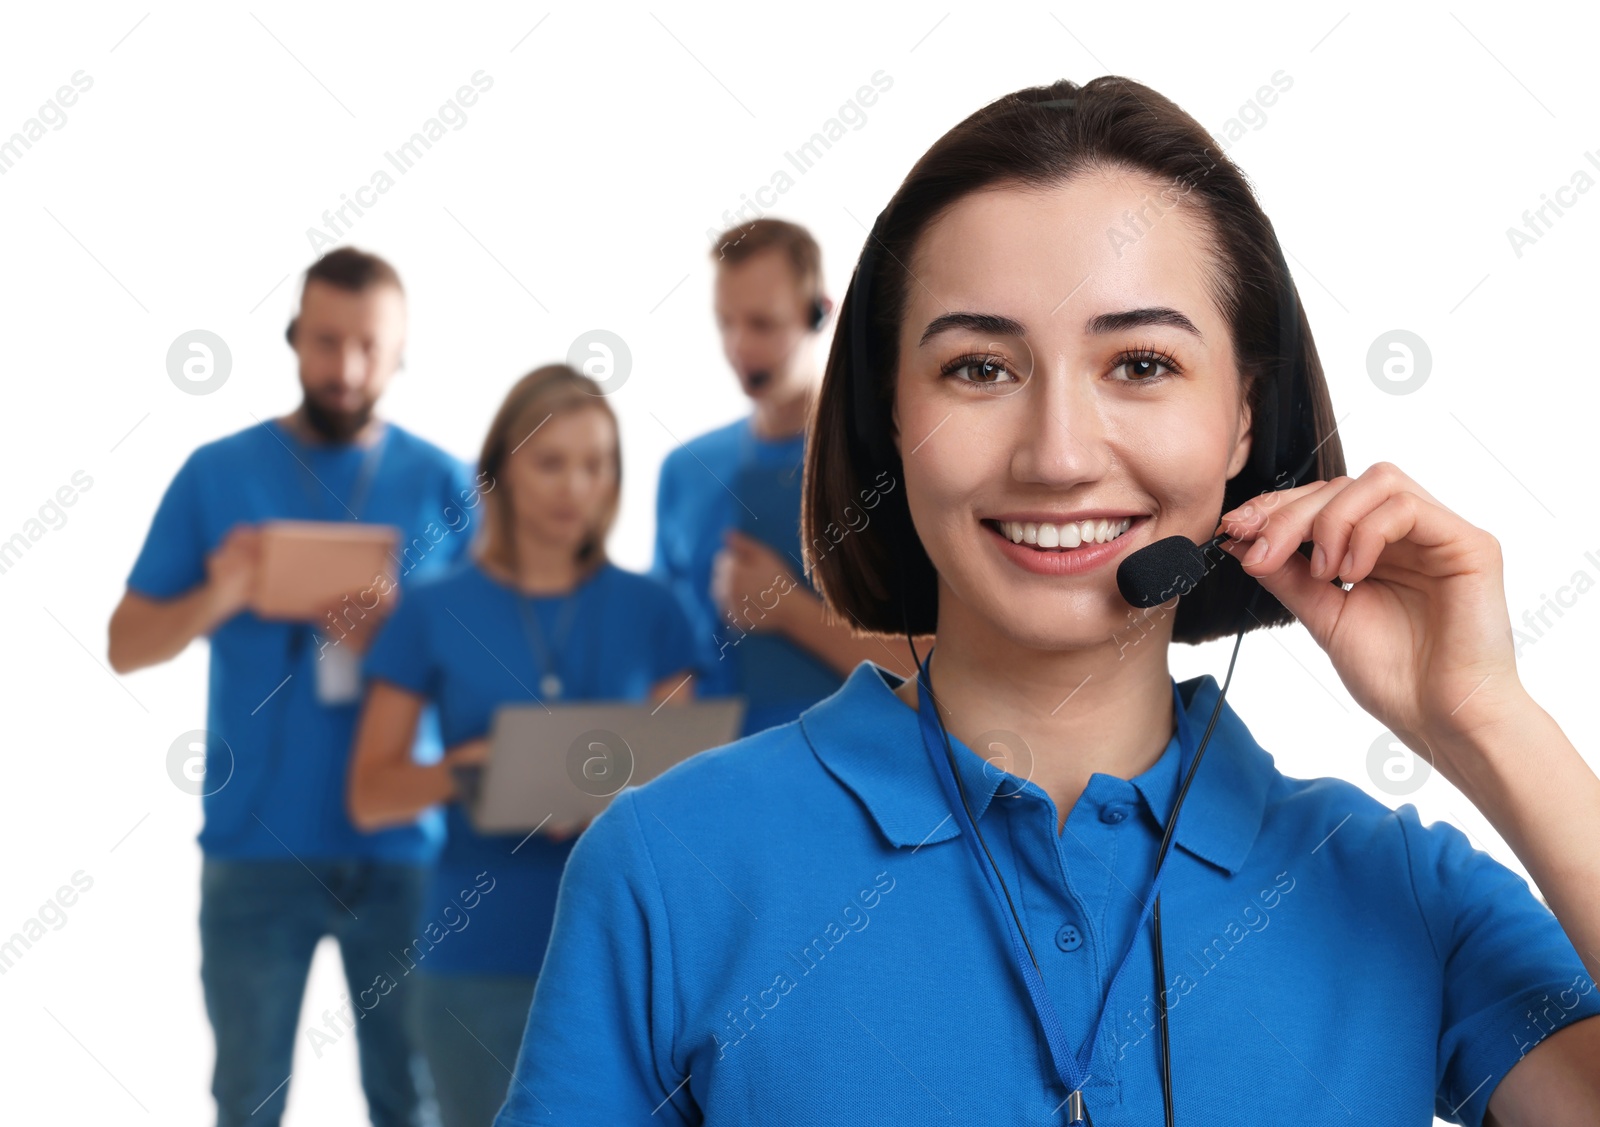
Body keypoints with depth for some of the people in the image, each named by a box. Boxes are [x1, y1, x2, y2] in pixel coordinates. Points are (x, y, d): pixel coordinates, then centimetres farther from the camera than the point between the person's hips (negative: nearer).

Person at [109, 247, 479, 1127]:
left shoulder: (444, 484, 4)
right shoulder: (217, 475, 4)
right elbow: (128, 645, 3)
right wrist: (216, 598, -16)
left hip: (399, 847, 0)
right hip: (256, 846, 0)